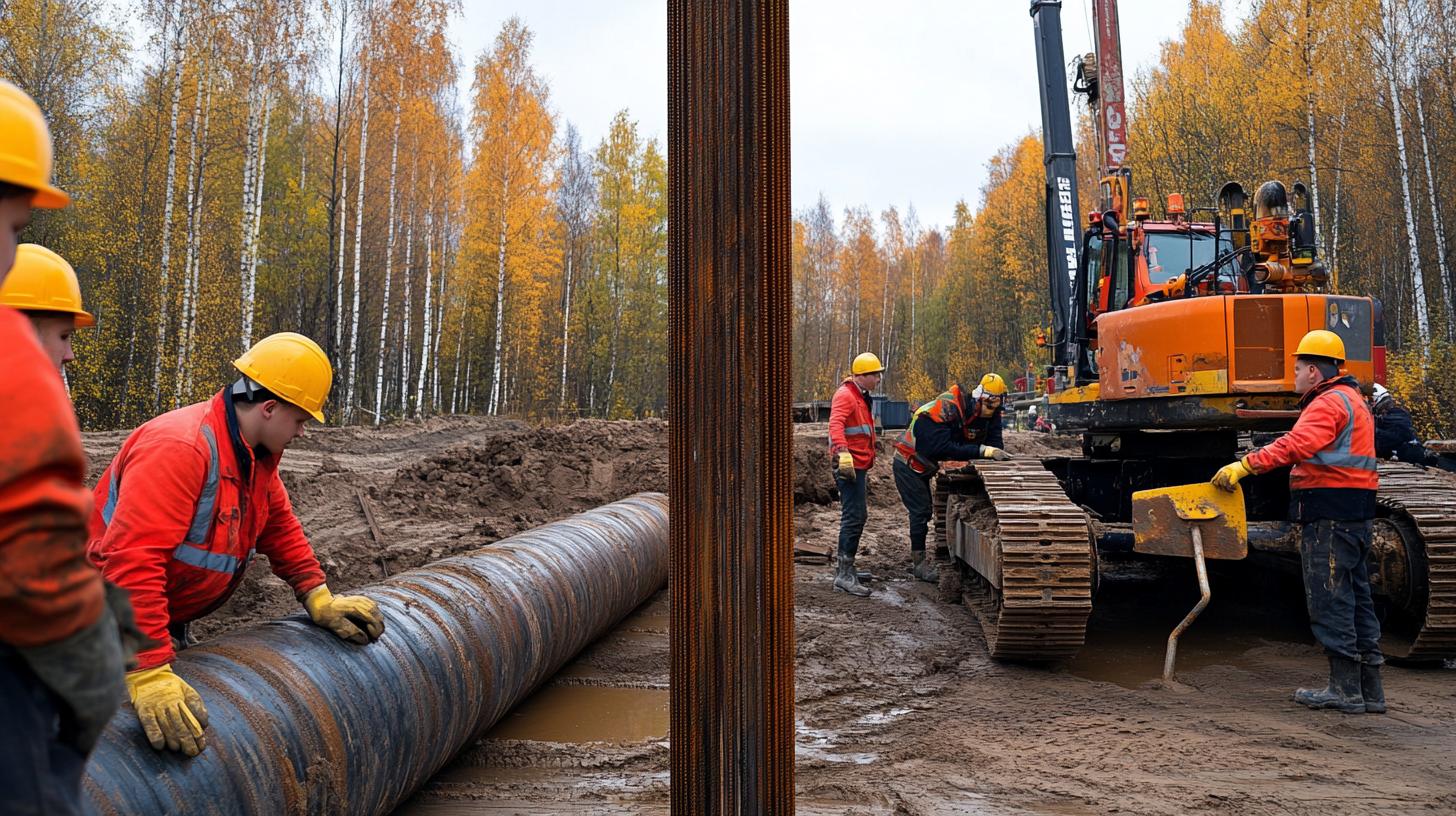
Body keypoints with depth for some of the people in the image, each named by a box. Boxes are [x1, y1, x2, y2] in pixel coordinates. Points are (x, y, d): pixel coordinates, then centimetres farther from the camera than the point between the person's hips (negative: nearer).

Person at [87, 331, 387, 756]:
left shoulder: (257, 452, -1)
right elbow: (132, 562, -40)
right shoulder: (179, 448, -32)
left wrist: (318, 598, 0)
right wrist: (149, 674, -45)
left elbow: (279, 525, 10)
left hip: (169, 622, 9)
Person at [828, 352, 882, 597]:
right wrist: (843, 453, -42)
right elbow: (836, 424, -28)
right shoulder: (845, 395, -12)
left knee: (856, 516, 16)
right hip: (848, 465, -11)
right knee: (854, 517, -13)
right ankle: (844, 575, -13)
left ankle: (845, 566, 27)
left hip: (857, 465, 11)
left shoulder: (861, 397, 21)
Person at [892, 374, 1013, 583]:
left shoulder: (990, 414, -10)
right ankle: (919, 562, 3)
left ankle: (917, 559, 28)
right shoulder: (947, 409, -34)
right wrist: (982, 451, -45)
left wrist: (997, 453, -38)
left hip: (922, 468, 9)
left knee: (923, 512, 16)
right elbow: (943, 448, -42)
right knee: (920, 512, -7)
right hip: (908, 464, -9)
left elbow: (993, 443, -14)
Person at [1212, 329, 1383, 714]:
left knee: (1330, 598, -5)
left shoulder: (1328, 403, -13)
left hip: (1329, 514, -11)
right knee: (1356, 596, 12)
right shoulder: (1352, 400, 22)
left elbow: (1294, 446, -29)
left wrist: (1245, 466, -31)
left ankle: (1345, 688, -1)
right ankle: (1369, 689, 18)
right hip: (1355, 514, 11)